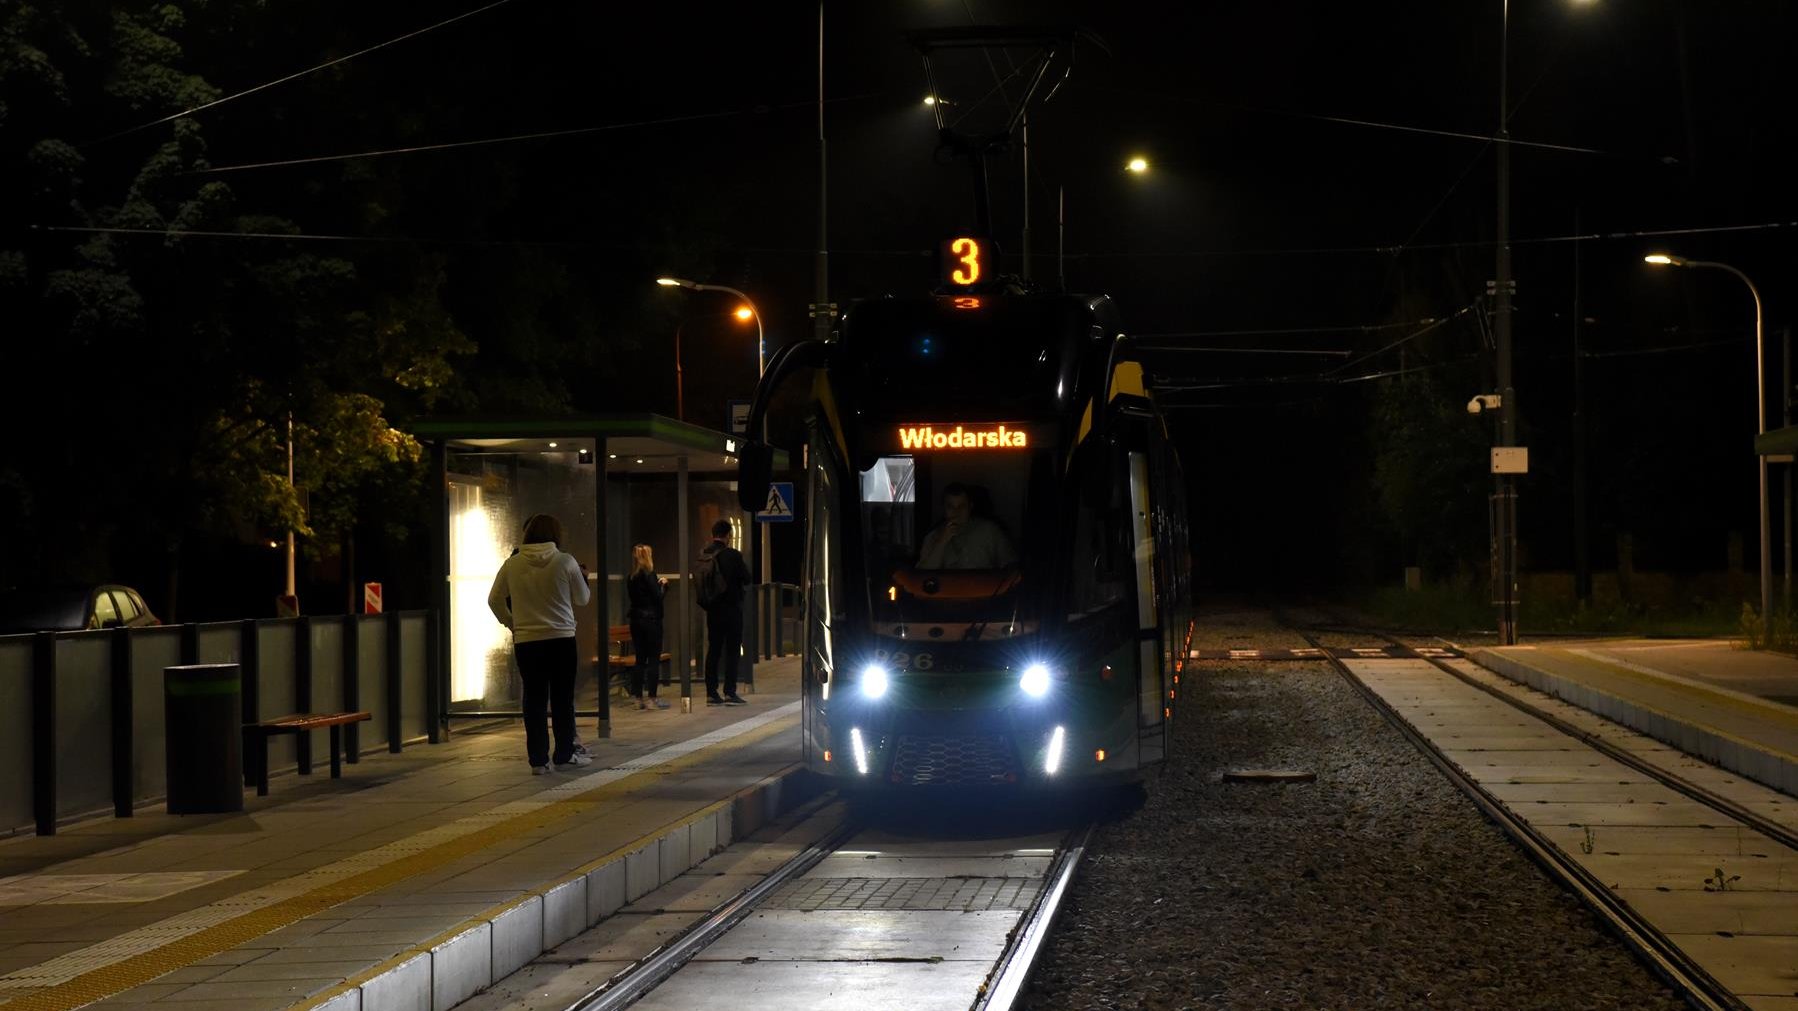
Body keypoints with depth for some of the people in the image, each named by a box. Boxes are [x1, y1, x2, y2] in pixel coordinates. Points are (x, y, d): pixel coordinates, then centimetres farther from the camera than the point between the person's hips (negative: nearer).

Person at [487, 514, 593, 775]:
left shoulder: (512, 564, -1)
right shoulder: (565, 562, -6)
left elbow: (495, 600, 7)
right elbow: (582, 599, 6)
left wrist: (510, 623, 20)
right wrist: (582, 578, 25)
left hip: (526, 641, 2)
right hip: (561, 639, -2)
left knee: (534, 699, 5)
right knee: (563, 699, 8)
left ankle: (538, 759, 5)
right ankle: (564, 754, 14)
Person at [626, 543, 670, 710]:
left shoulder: (631, 578, 8)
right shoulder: (649, 574, -13)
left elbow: (635, 596, 11)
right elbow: (658, 596, -15)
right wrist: (663, 584, 5)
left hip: (636, 620, 7)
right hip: (651, 619, -7)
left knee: (640, 659, 10)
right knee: (654, 659, -1)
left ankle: (638, 697, 9)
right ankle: (651, 697, -3)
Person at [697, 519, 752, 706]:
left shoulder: (702, 556, 1)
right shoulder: (732, 555, -14)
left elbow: (696, 580, 6)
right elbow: (746, 578, -8)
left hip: (712, 609, 5)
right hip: (731, 608, -5)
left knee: (713, 650, 10)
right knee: (732, 650, 0)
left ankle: (711, 693, 9)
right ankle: (729, 692, -3)